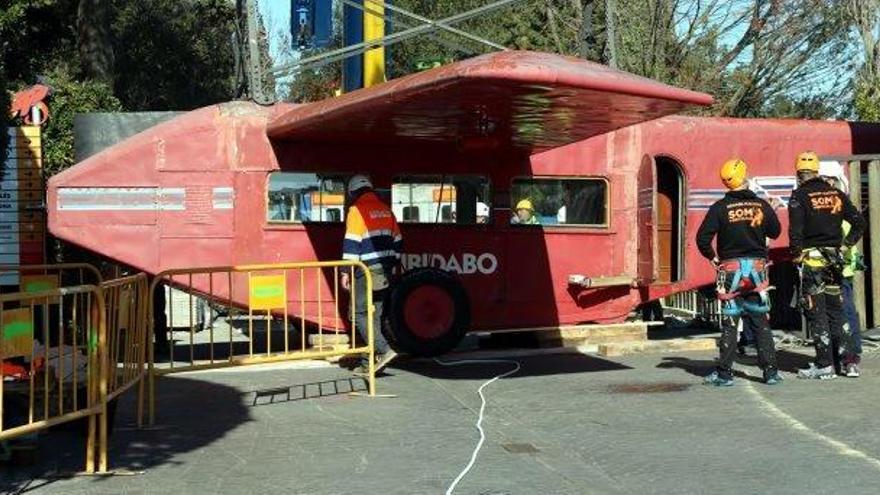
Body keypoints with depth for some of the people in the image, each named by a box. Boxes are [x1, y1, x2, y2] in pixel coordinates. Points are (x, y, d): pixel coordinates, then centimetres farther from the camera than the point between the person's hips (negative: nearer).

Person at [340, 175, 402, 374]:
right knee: (374, 315, 10)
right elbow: (397, 240, 18)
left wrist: (346, 272, -13)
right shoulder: (385, 209, 14)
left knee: (359, 314, -4)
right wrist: (393, 266, 24)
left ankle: (384, 350, -17)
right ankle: (368, 363, 12)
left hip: (367, 272, -7)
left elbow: (351, 243, -15)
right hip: (385, 272, 8)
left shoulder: (357, 210, -8)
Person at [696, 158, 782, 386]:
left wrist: (713, 258, 5)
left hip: (730, 268, -2)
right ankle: (770, 371, 8)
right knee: (760, 322, 9)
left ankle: (724, 373, 4)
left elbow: (702, 238, -11)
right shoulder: (761, 205, 0)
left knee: (729, 323, 3)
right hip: (757, 267, 2)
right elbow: (775, 232, 12)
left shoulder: (720, 207, -7)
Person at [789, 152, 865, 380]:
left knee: (816, 312, 0)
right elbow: (859, 222, 8)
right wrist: (845, 246, 13)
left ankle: (824, 365, 0)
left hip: (811, 259, -5)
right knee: (836, 310, 13)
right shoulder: (836, 194, 8)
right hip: (834, 258, 5)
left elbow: (795, 231, -14)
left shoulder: (799, 196, -7)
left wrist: (797, 256, -4)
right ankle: (849, 360, 11)